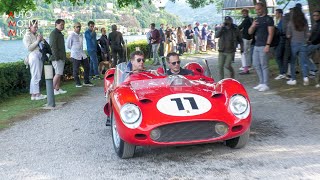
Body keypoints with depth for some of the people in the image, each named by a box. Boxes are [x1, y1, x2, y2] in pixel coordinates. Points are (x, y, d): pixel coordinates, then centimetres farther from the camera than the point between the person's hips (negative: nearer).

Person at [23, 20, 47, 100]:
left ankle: (33, 94, 10)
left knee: (35, 77, 7)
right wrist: (37, 41, -13)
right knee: (36, 76, -9)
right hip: (34, 55, -8)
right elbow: (29, 48, -13)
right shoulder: (27, 36, -3)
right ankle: (36, 94, -7)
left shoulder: (36, 35, 19)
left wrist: (41, 40, 6)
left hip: (39, 56, 8)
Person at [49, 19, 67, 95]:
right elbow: (53, 46, -18)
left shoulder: (59, 33, 21)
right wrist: (56, 56, -22)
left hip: (61, 57, 10)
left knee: (59, 74, 10)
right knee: (58, 73, -13)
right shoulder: (54, 33, -10)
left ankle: (57, 89, 14)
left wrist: (64, 56, 21)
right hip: (57, 58, -10)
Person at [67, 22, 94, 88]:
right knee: (76, 69, 0)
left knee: (87, 67, 9)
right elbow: (68, 45, -4)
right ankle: (77, 83, 11)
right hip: (75, 55, -7)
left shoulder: (81, 35, 11)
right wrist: (74, 50, 6)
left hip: (82, 54, 7)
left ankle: (86, 82, 21)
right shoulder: (71, 35, -11)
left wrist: (80, 50, 13)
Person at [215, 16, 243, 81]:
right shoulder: (222, 29, 2)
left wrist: (242, 49, 4)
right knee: (220, 66, -1)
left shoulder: (235, 30, -1)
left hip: (230, 52, -2)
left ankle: (232, 72, 22)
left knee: (227, 65, -11)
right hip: (222, 51, 2)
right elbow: (216, 36, -16)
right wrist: (222, 27, -21)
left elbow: (240, 40, 11)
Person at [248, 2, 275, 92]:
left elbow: (270, 33, -11)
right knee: (256, 65, 9)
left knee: (264, 65, -6)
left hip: (263, 46, -7)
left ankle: (265, 84, -1)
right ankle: (261, 83, 18)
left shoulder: (268, 19, -4)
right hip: (256, 45, 8)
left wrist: (268, 45, -19)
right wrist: (252, 26, -7)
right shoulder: (256, 20, 17)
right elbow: (250, 32, 14)